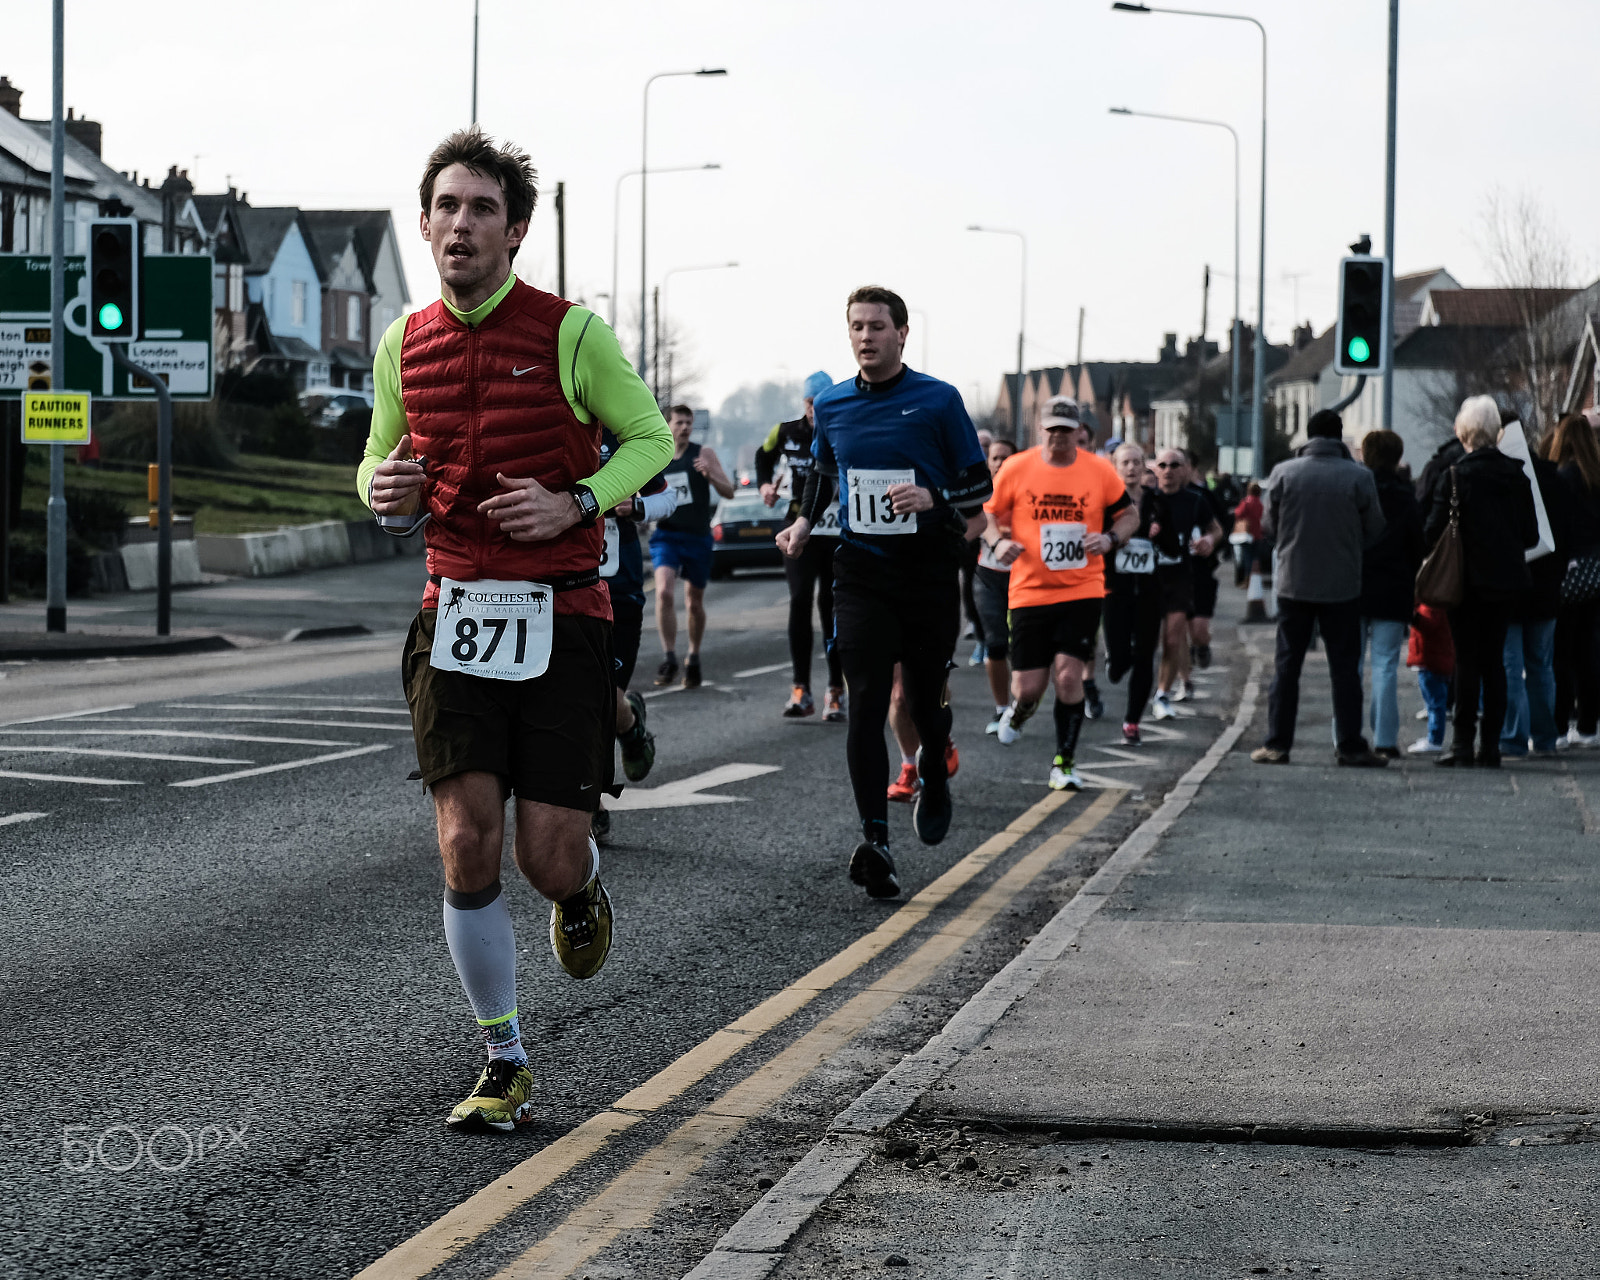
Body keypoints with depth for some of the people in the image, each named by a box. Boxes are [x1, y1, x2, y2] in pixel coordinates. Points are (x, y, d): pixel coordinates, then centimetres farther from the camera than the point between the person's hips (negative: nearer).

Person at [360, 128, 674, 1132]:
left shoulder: (570, 332, -6)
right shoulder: (404, 344, 7)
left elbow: (652, 438, 3)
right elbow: (380, 459, 20)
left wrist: (576, 503, -14)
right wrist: (384, 488, -5)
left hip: (562, 615, -3)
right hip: (455, 612, 3)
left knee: (550, 859, -5)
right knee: (468, 846, -8)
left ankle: (584, 887, 36)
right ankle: (506, 1066, 7)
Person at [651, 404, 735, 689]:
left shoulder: (703, 454, 1)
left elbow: (728, 492, -3)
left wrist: (710, 475, -21)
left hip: (698, 537, 0)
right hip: (666, 535, 0)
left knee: (694, 603, 9)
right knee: (664, 592, -22)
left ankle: (694, 659, 29)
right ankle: (669, 657, -18)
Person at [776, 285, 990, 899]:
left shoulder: (939, 401, -4)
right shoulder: (831, 406, 7)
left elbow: (978, 484, 1)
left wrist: (934, 499, -18)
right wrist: (803, 522, 12)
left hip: (930, 572, -2)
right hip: (861, 572, 2)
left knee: (927, 698, 6)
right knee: (865, 703, -11)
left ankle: (934, 781, 41)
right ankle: (875, 839, -16)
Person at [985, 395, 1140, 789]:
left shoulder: (1100, 471, 0)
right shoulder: (1016, 469, -2)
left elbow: (1129, 514, 12)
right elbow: (988, 512, 10)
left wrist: (1111, 539, -8)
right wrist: (997, 543, -11)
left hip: (1082, 591, 0)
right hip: (1030, 591, 0)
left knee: (1068, 675, -12)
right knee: (1028, 688, -1)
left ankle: (1063, 764, 3)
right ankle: (1019, 711, 39)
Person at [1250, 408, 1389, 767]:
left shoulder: (1283, 473, -5)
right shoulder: (1359, 477, -9)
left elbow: (1268, 525, 4)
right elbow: (1375, 530, -1)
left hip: (1294, 583, 1)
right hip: (1343, 586, -1)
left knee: (1287, 665, 8)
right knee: (1345, 667, 5)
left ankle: (1277, 743, 7)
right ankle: (1351, 746, 5)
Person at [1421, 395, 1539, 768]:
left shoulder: (1454, 476, -13)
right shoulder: (1517, 476, 0)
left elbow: (1433, 531, -12)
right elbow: (1531, 535, 3)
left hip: (1466, 580, -4)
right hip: (1504, 580, 4)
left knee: (1467, 661, 0)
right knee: (1494, 661, 9)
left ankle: (1463, 744, 0)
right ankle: (1491, 747, 8)